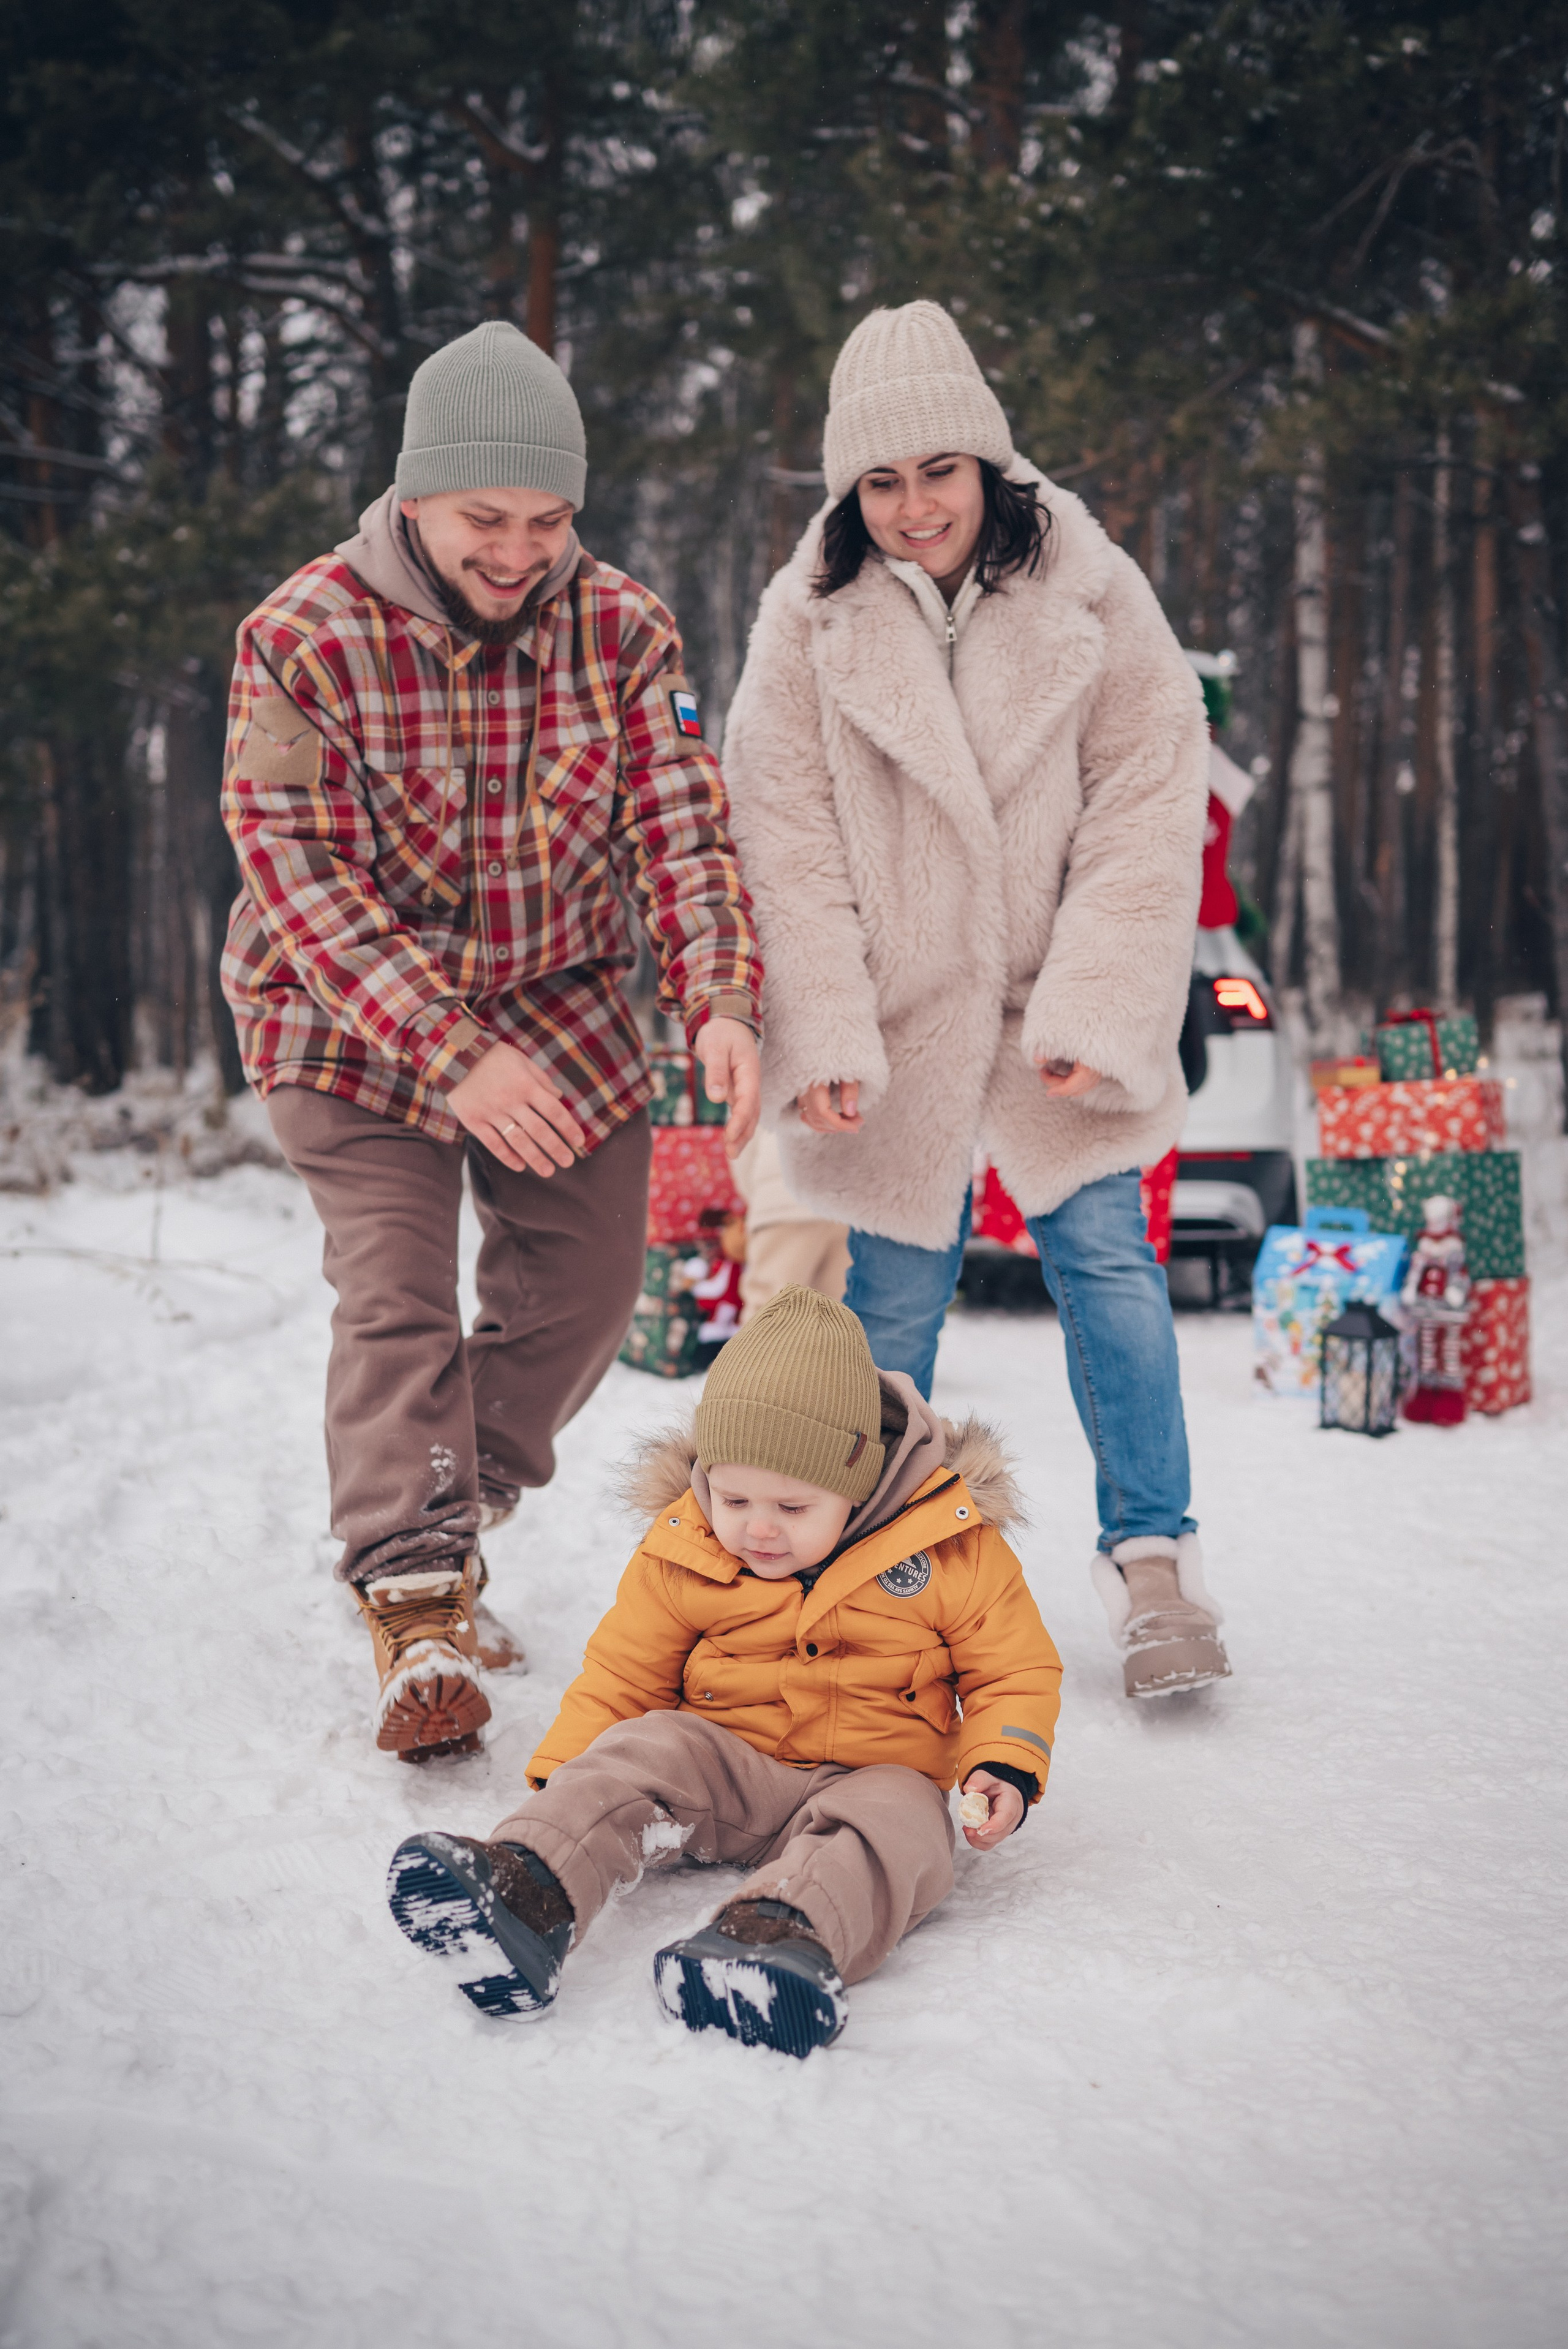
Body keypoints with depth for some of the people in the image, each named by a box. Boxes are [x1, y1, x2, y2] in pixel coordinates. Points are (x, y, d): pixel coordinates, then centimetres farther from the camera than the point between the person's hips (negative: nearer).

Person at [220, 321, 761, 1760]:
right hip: (351, 1015, -4)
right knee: (397, 1295, -15)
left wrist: (721, 1001, -31)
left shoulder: (622, 630, -9)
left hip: (562, 1004, 4)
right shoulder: (303, 639, -19)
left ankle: (442, 1519, 30)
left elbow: (680, 828, -12)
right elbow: (303, 879, -22)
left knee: (584, 1291, 7)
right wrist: (454, 1054, -31)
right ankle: (417, 1609, -9)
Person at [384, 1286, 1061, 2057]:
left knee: (899, 1821, -35)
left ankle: (787, 1933, -65)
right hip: (726, 1771, 2)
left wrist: (1003, 1766, -12)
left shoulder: (954, 1552, -5)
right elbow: (622, 1672, 10)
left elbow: (1014, 1670, 5)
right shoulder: (681, 1556, 1)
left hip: (873, 1778, -2)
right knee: (644, 1748, -26)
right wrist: (559, 1776, -2)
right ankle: (526, 1894, -50)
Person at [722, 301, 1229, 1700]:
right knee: (895, 1295, 4)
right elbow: (790, 848, -5)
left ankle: (1153, 1558, 10)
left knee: (1107, 1257, -5)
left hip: (1059, 1012, 0)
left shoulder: (1093, 597, -4)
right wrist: (824, 1037, -13)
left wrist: (1093, 1010, -13)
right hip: (900, 1019, 0)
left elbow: (1147, 817, -5)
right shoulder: (808, 621, -3)